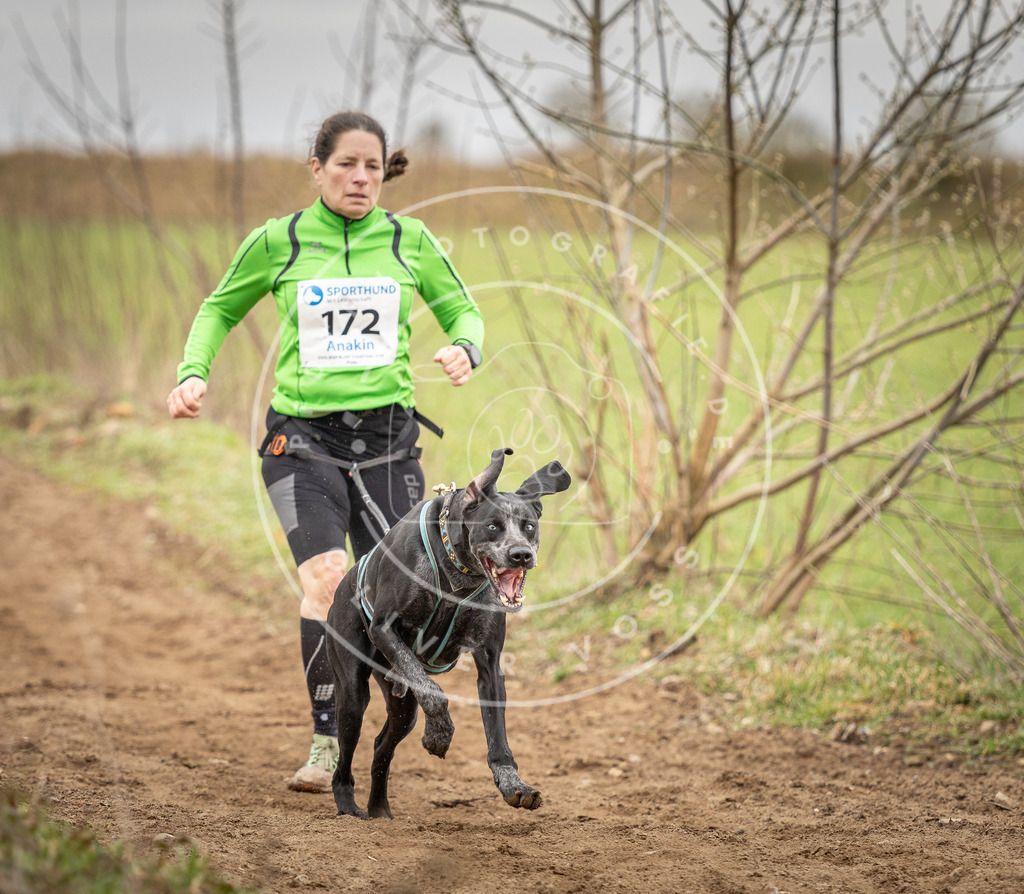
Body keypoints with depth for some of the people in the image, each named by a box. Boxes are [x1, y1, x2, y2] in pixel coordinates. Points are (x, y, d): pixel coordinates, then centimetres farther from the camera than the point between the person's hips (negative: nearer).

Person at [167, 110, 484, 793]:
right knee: (326, 577, -22)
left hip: (387, 435, 2)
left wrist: (465, 347, -7)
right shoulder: (277, 241, 2)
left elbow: (462, 311, 15)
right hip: (303, 436, -2)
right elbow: (221, 309, 16)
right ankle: (325, 742, -12)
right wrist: (194, 372, 0)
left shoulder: (408, 239, 5)